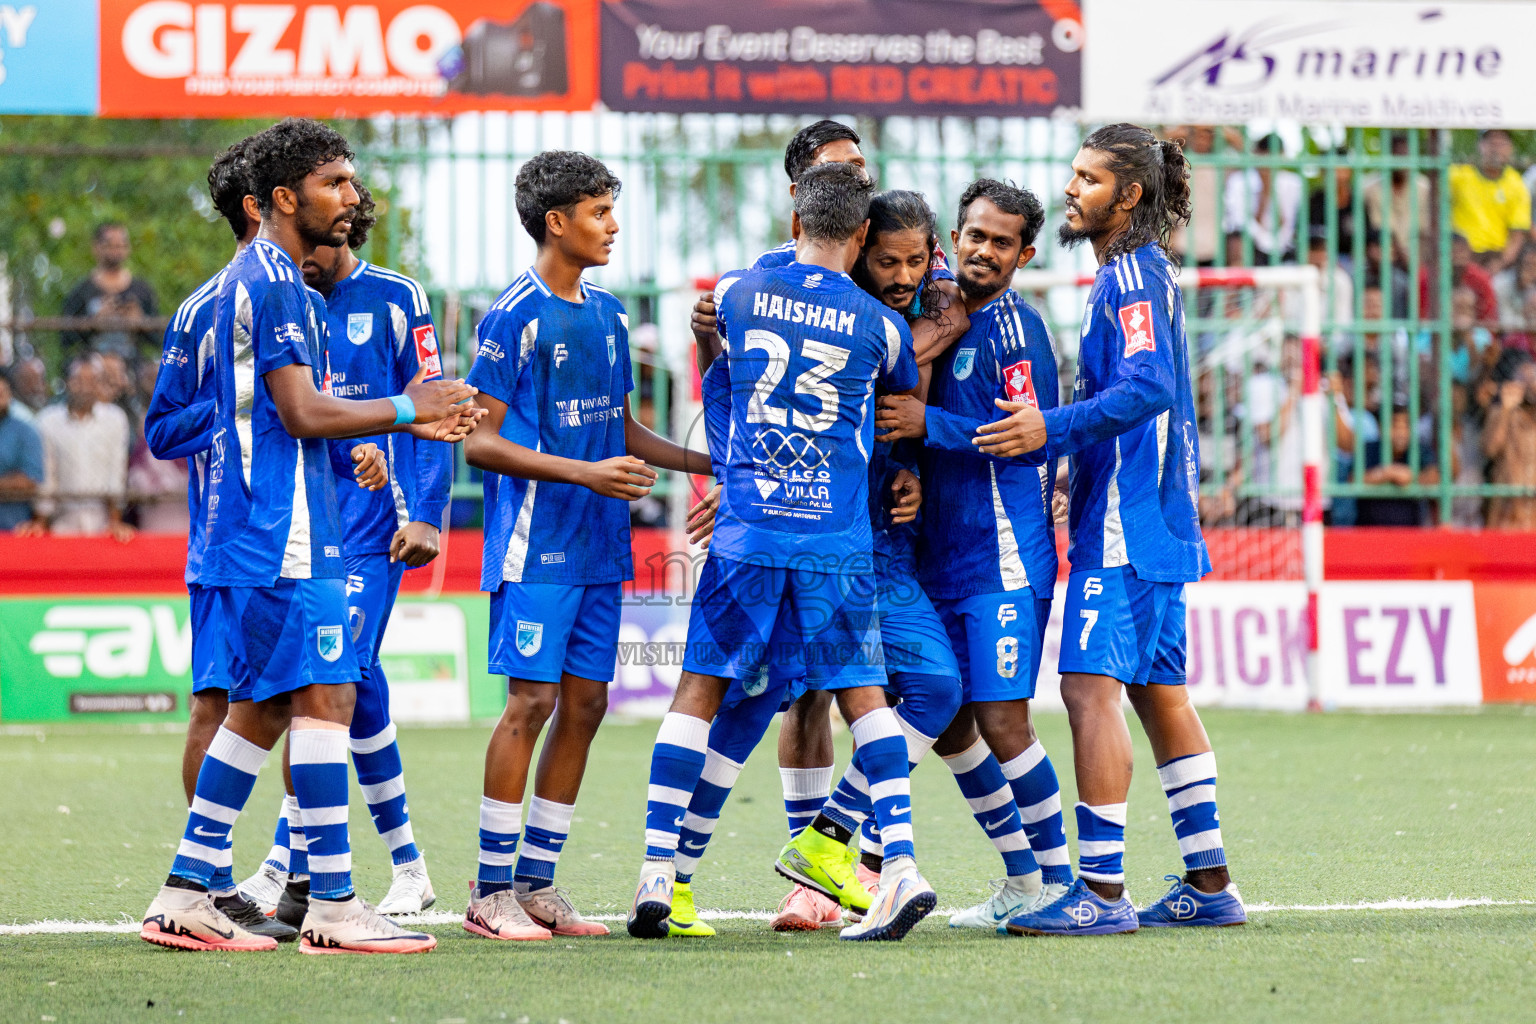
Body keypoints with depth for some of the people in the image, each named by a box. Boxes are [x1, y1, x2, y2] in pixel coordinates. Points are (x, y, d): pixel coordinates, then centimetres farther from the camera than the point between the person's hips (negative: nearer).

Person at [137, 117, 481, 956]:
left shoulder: (255, 280, 20)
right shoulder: (272, 282, -13)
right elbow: (303, 414, -18)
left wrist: (409, 422, 19)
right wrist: (405, 409, -7)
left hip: (252, 536, 11)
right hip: (282, 538, -11)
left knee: (262, 707, 11)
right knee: (325, 696, -10)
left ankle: (184, 897, 11)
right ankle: (332, 905, -11)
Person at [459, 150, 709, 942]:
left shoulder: (608, 315, 15)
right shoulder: (515, 316, -9)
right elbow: (482, 442, -11)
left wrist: (710, 462, 16)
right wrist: (584, 474, -19)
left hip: (599, 549, 7)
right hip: (535, 542, -7)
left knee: (584, 704, 5)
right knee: (531, 700, -10)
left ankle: (537, 883, 12)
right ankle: (491, 891, -5)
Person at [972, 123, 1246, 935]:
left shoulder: (1130, 275, -12)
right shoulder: (1140, 273, 19)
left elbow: (1148, 388, -25)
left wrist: (1052, 429, -29)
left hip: (1127, 527, -11)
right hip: (1152, 519, 11)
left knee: (1091, 687, -13)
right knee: (1158, 693, 13)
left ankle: (1102, 891, -17)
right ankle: (1209, 884, 15)